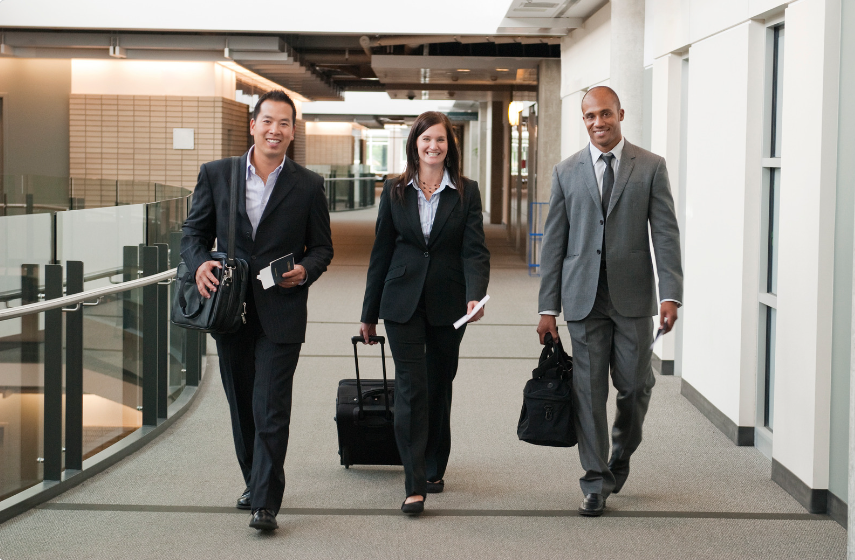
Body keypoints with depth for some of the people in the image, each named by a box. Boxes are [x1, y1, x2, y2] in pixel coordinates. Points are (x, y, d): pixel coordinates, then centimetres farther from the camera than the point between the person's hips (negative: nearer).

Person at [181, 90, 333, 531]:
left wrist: (305, 270, -15)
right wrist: (199, 263, -12)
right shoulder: (216, 175, 5)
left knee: (271, 409, -8)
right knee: (241, 406, 14)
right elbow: (194, 231, 8)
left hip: (281, 314, -3)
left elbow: (321, 247, 7)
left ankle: (265, 503, -6)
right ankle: (254, 481, 32)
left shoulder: (308, 186, 2)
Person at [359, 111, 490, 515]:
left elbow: (475, 250, -5)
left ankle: (434, 470, 28)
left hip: (447, 304, 1)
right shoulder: (395, 192, 5)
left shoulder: (466, 192, 2)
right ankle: (414, 486, -10)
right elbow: (381, 252, 8)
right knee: (411, 388, -9)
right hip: (403, 302, 0)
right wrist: (369, 313, 9)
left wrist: (475, 295, -23)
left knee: (439, 386, 11)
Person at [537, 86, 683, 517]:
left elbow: (665, 233, -2)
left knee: (635, 386, 3)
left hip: (632, 296, -1)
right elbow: (554, 242, 7)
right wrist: (548, 306, 2)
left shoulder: (650, 167, 3)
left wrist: (670, 294, -13)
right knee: (588, 391, 1)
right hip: (584, 298, 1)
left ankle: (621, 454, 32)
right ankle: (596, 484, 10)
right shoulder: (566, 172, 7)